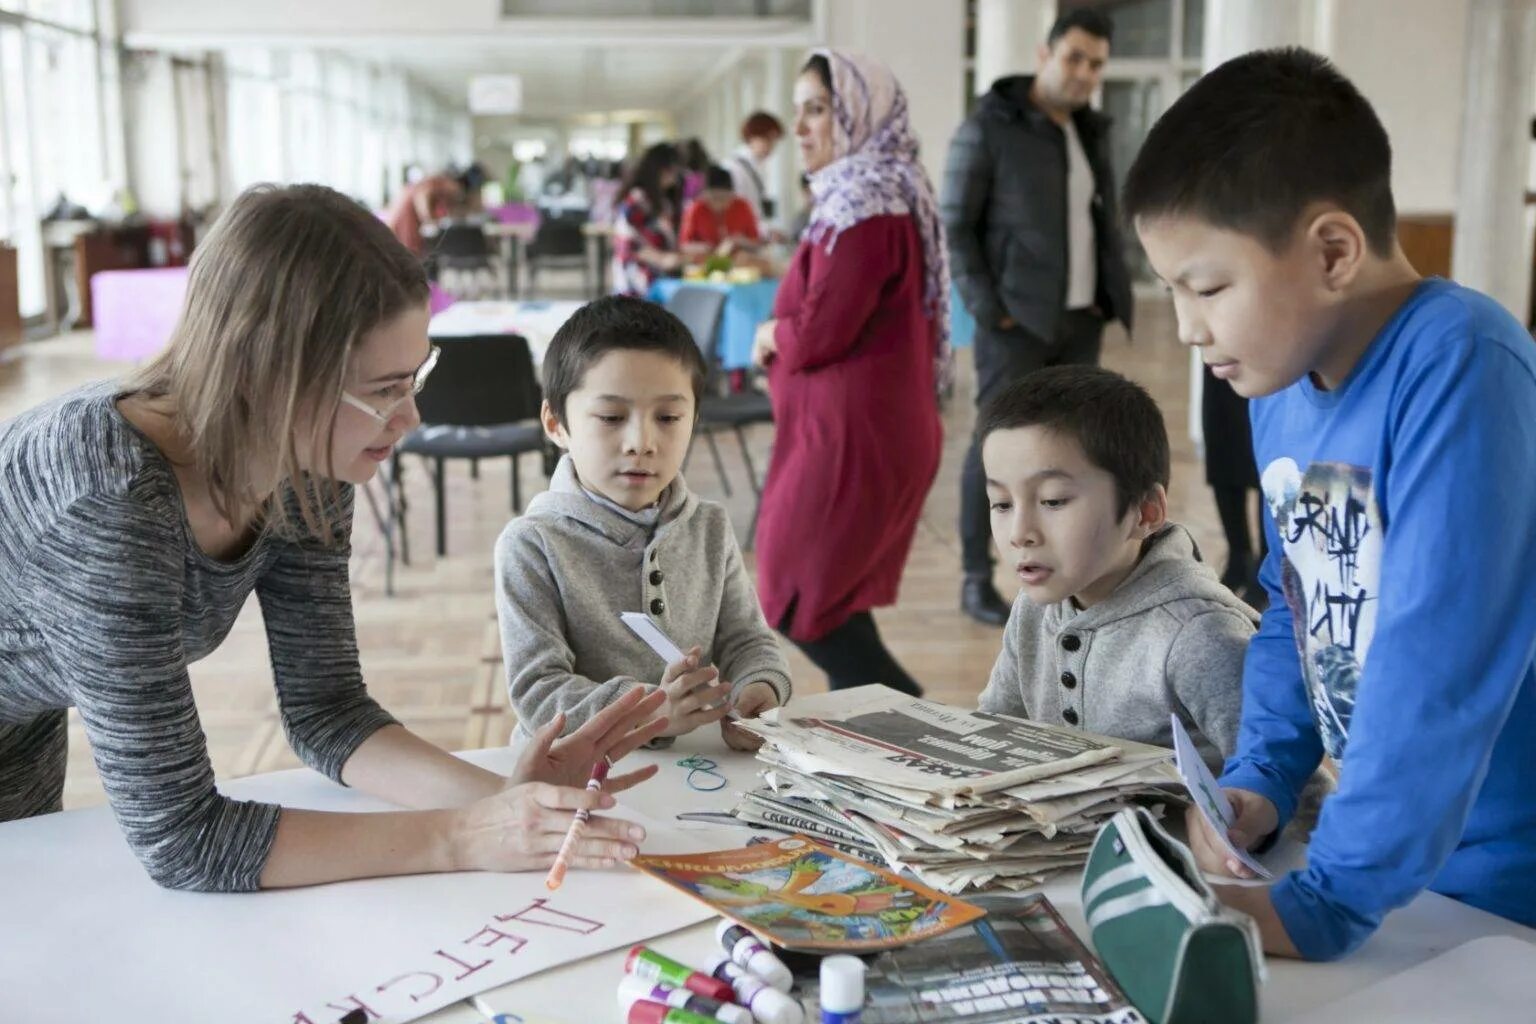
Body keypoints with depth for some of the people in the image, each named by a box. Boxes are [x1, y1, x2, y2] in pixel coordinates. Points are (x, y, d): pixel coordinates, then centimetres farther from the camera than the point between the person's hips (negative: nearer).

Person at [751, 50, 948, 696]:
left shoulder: (865, 209, -16)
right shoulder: (871, 197, 15)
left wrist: (769, 334, -1)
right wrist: (784, 333, -1)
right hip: (867, 427, 10)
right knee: (831, 599, 15)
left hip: (853, 438, -10)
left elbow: (819, 332, -20)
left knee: (794, 599, -1)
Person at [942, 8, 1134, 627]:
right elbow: (955, 225, -8)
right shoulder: (988, 127, -6)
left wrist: (1108, 293, 8)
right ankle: (976, 578, 5)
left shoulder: (1092, 134, 14)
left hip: (1080, 318, 6)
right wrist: (985, 307, -14)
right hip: (1017, 319, -6)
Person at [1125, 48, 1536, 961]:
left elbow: (1439, 665, -29)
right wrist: (1259, 779, -2)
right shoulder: (1282, 387, 0)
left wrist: (1330, 899, -28)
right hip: (1383, 842, 7)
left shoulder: (1459, 368, -24)